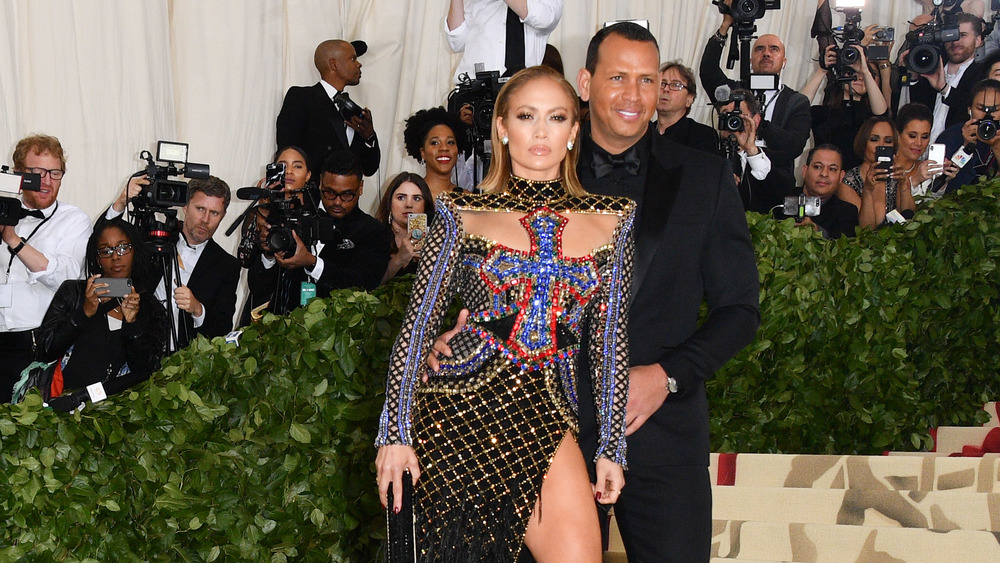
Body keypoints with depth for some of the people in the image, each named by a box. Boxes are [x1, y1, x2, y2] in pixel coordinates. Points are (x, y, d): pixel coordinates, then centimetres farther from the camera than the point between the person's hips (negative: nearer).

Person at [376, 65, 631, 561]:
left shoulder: (611, 221, 8)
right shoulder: (465, 215, 4)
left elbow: (611, 339, 9)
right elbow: (418, 324, 3)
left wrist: (612, 446, 7)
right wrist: (395, 431, -3)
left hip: (547, 412, 2)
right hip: (463, 407, -1)